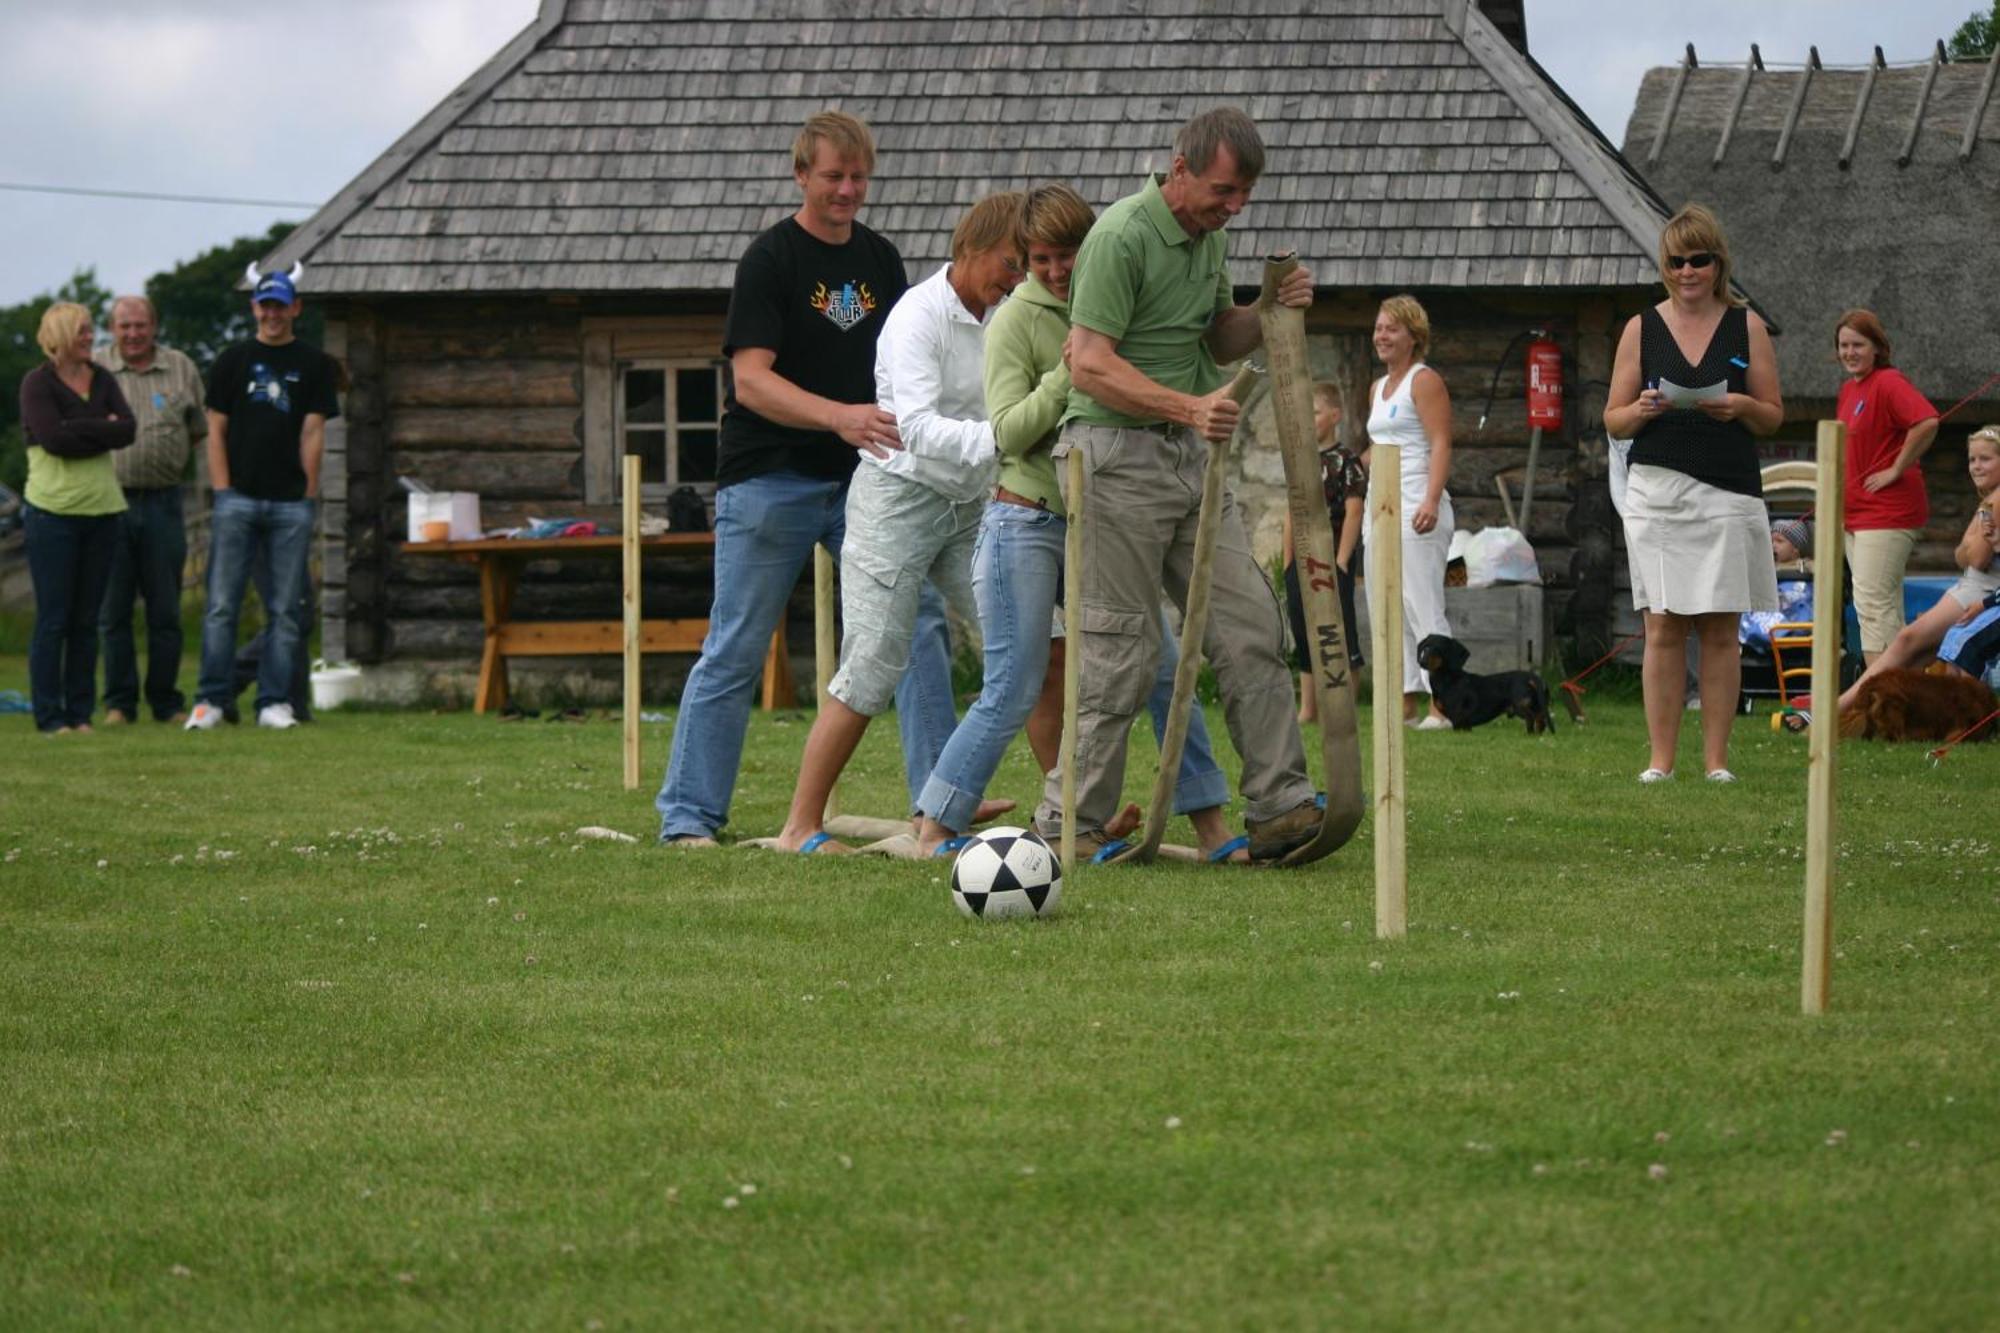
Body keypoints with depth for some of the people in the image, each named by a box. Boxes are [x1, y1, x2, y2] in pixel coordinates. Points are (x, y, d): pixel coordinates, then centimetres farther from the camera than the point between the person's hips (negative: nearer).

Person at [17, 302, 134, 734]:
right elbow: (52, 438, -17)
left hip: (101, 511, 5)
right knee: (53, 618, -3)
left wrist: (77, 432, -12)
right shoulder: (37, 383, -4)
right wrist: (102, 429, -10)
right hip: (53, 510, -5)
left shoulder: (102, 380, 10)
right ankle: (49, 716, 0)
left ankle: (80, 712, 11)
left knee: (87, 618, 6)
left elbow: (127, 431, -3)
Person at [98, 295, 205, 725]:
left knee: (165, 610, 3)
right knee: (113, 610, 1)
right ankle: (119, 702, 8)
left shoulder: (181, 370, 9)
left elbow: (202, 433, 14)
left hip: (163, 502, 1)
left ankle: (166, 702, 11)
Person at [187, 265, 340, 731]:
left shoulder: (314, 365, 9)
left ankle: (274, 702, 3)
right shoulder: (232, 360, 10)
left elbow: (313, 433, 5)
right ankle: (211, 700, -1)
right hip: (237, 500, 0)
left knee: (286, 610, 0)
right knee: (222, 605, -4)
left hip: (292, 504, 0)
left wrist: (308, 495, -2)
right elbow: (216, 430, 8)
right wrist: (223, 492, -2)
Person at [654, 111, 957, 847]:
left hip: (860, 480, 5)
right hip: (769, 479, -5)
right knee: (735, 652, -1)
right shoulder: (771, 258, -8)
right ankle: (687, 816, 6)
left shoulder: (880, 260, 11)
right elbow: (752, 379, -17)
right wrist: (839, 417, -31)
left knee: (919, 623, -4)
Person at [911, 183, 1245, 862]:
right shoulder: (1017, 319, -7)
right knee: (1012, 694, -7)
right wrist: (1069, 374, -24)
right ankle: (935, 829, 4)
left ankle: (1212, 827, 4)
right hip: (1027, 522, -5)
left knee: (1163, 668, -1)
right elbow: (1008, 432, -16)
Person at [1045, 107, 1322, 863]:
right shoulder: (1122, 238, -16)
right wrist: (1188, 408, -34)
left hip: (1193, 459, 8)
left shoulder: (1210, 236, 11)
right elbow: (1090, 367, -23)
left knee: (1251, 629, 2)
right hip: (1121, 455, -8)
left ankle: (1278, 808, 5)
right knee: (1121, 650, -6)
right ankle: (1069, 825, 3)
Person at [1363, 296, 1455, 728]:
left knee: (1423, 607, -12)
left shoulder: (1424, 381, -5)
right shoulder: (1378, 388, 21)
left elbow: (1441, 445, -14)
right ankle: (1407, 704, 7)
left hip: (1415, 504, -9)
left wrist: (1431, 501, -25)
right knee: (1383, 609, 6)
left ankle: (1443, 705, -13)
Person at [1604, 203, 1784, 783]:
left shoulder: (1746, 326, 6)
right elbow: (1613, 420, 8)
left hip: (1729, 493, 0)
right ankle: (1661, 758, 2)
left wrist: (1740, 406, -12)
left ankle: (1716, 758, 6)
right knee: (1664, 627, -2)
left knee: (1720, 627, 1)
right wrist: (1641, 410, -14)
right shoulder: (1642, 328, 7)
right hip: (1658, 491, 0)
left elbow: (1774, 415, 9)